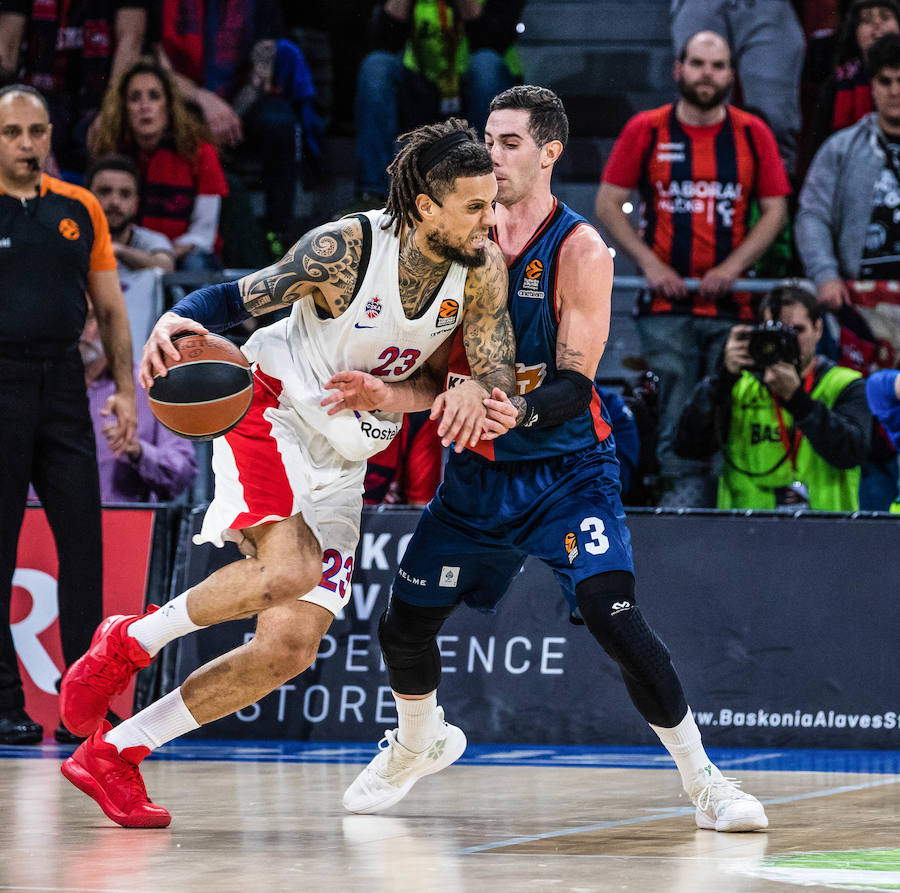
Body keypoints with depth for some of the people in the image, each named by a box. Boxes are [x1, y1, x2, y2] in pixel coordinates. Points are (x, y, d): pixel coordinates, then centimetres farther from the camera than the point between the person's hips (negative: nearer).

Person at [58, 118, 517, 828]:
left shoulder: (483, 268, -9)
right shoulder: (345, 248, -21)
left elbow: (499, 379, -6)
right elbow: (238, 297, -11)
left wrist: (468, 391, -30)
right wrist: (177, 319, -33)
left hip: (343, 461, 6)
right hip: (271, 405, -6)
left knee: (292, 648, -2)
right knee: (287, 571, -34)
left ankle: (111, 755, 8)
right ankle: (129, 642, -7)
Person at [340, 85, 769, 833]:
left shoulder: (579, 251, -14)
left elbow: (574, 384, -19)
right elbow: (445, 361, 7)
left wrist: (522, 413, -39)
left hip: (566, 469, -5)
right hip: (477, 469, 5)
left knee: (614, 617, -23)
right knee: (403, 624, 8)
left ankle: (703, 779, -11)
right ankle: (418, 744, 39)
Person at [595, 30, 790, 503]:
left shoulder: (752, 134, 8)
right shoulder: (645, 130, 5)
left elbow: (775, 210, 8)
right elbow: (607, 204, 6)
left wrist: (732, 267, -6)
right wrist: (649, 263, -5)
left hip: (732, 304, 1)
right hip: (667, 304, -1)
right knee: (676, 416, -6)